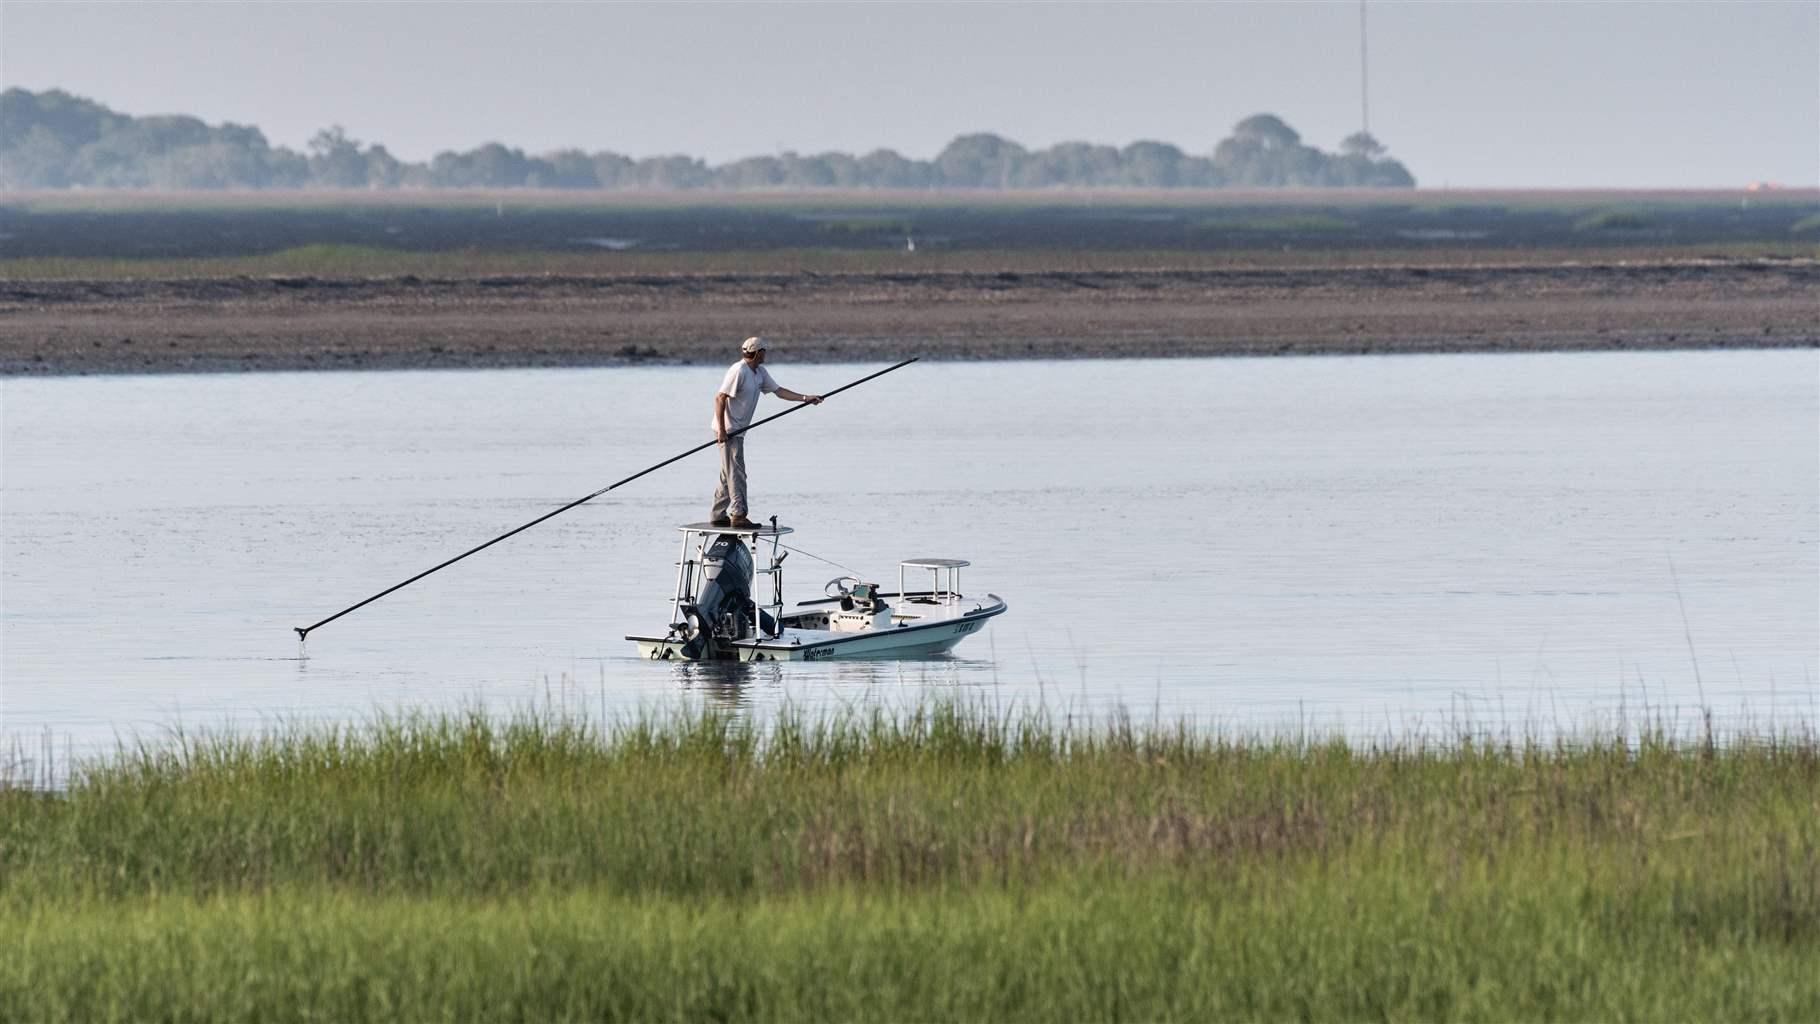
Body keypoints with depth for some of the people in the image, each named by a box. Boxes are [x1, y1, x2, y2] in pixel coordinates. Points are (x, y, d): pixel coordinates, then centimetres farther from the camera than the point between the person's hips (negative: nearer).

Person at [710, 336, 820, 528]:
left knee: (728, 476, 13)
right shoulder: (738, 371, -18)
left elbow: (778, 390, 17)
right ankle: (738, 516, -10)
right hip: (728, 430, -10)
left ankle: (717, 516, 19)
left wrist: (805, 398, 7)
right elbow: (720, 398, -20)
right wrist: (721, 430, -23)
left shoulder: (760, 372, 11)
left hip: (738, 431, 10)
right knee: (736, 474, -10)